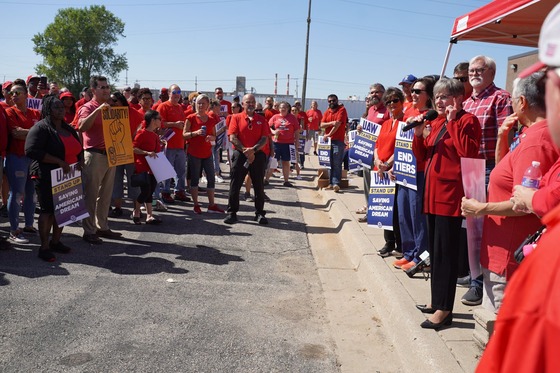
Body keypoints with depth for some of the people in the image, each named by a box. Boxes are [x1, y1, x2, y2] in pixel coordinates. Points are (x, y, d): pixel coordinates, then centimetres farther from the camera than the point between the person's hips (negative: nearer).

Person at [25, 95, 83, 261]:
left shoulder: (68, 129, 15)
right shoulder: (41, 127, -9)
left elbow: (79, 149, 26)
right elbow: (31, 150, -22)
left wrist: (80, 161, 3)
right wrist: (59, 161, -25)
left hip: (67, 176, 7)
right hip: (47, 177, -7)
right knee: (48, 210, -3)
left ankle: (55, 242, 25)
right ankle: (44, 247, 5)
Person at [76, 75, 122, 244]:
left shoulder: (110, 108, 16)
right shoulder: (88, 107, -6)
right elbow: (82, 126, -24)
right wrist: (98, 110, -30)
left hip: (110, 155, 7)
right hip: (94, 155, -7)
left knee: (105, 194, 12)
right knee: (91, 195, -2)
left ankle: (102, 227, 21)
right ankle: (89, 231, 4)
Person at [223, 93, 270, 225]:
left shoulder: (261, 120, 8)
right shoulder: (236, 118, 3)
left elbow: (265, 139, 0)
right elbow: (232, 138, -5)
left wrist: (253, 150, -14)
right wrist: (245, 150, -13)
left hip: (257, 155, 2)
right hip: (240, 155, -2)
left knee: (259, 186, 7)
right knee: (235, 185, 1)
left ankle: (260, 213, 17)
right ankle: (231, 212, 10)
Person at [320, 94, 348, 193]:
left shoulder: (342, 110, -2)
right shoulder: (327, 112, 16)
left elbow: (338, 124, -12)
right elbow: (321, 125, 5)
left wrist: (328, 135, -13)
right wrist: (331, 123, -14)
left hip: (338, 140, -6)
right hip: (328, 140, 6)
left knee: (337, 163, -10)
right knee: (329, 163, 6)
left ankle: (336, 183, -14)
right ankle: (331, 183, 9)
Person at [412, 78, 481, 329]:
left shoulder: (467, 120, -6)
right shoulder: (435, 123, 16)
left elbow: (468, 152, -21)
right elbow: (421, 156, 16)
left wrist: (453, 122, -17)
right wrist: (418, 134, 0)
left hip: (451, 193, -8)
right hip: (433, 192, 8)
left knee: (445, 251, -4)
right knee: (435, 250, 13)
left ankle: (444, 310, 6)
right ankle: (437, 301, 25)